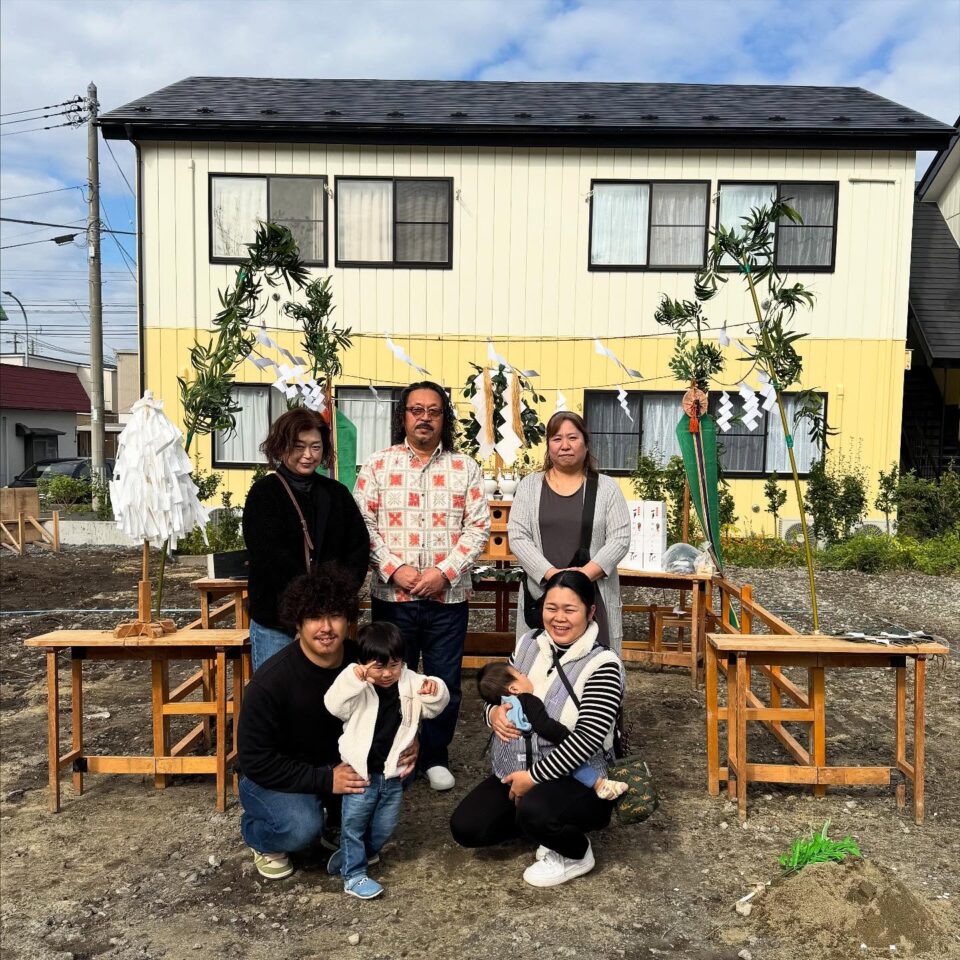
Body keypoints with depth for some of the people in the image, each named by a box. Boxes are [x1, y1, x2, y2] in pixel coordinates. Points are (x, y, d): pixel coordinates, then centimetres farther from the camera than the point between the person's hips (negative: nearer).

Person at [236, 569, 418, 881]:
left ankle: (334, 815, 8)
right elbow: (255, 761, -23)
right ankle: (257, 834, 3)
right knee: (302, 828, -33)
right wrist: (324, 780, -29)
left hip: (338, 763, 5)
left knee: (399, 768, -18)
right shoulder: (270, 681, -27)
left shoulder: (361, 661, -13)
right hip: (273, 778, -4)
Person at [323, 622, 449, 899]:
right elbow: (334, 705, -27)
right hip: (361, 772, -4)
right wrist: (352, 678, -42)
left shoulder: (410, 682, -3)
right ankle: (353, 875, 22)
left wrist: (435, 692, -22)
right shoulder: (357, 688, -13)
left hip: (393, 773, 4)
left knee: (385, 826, 18)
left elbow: (433, 707, 1)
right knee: (353, 824, 6)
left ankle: (362, 853, 44)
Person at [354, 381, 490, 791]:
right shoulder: (378, 464, 2)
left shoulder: (465, 468, 3)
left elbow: (478, 527, -1)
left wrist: (443, 572, -13)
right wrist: (394, 569, -14)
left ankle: (435, 756, 30)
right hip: (392, 594, 0)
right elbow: (363, 524, -2)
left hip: (448, 596, 1)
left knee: (444, 681, 10)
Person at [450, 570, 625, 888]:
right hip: (516, 771, 6)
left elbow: (588, 737, -23)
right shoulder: (528, 644, 0)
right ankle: (549, 827, 15)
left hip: (579, 781, -6)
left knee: (534, 811, -35)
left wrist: (534, 777, -21)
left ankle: (577, 855, 0)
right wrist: (494, 713, -14)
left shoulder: (602, 665, -17)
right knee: (465, 828, -8)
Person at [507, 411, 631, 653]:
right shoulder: (529, 486, 7)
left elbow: (620, 539, -2)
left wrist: (584, 574, -15)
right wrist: (552, 574, -14)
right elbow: (517, 536, -2)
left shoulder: (606, 487, 5)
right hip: (541, 594, 1)